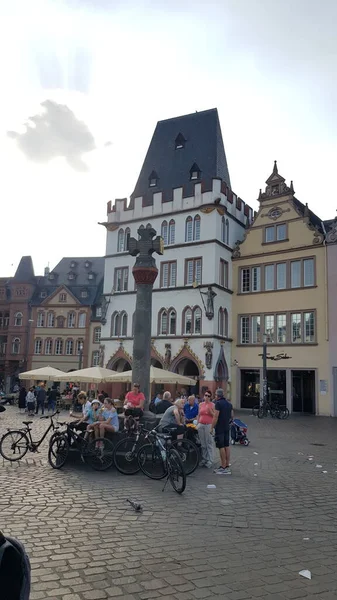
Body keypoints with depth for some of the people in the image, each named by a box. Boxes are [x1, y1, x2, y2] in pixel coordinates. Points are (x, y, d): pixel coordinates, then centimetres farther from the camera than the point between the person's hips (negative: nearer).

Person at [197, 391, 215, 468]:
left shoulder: (212, 405, 1)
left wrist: (210, 410, -16)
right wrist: (197, 424, 13)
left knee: (209, 443, -5)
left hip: (209, 425, -4)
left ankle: (209, 461, 1)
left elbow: (214, 415, -2)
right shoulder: (200, 404, 12)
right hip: (201, 425, 4)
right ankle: (203, 459, 17)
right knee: (202, 444, 8)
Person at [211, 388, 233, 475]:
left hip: (220, 428, -8)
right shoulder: (229, 404, 11)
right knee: (227, 446, 10)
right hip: (227, 428, 8)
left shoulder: (218, 403, -13)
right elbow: (232, 416, 16)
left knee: (221, 447, -4)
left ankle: (223, 467, -2)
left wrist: (212, 428, -14)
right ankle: (227, 466, 14)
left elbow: (216, 417, -18)